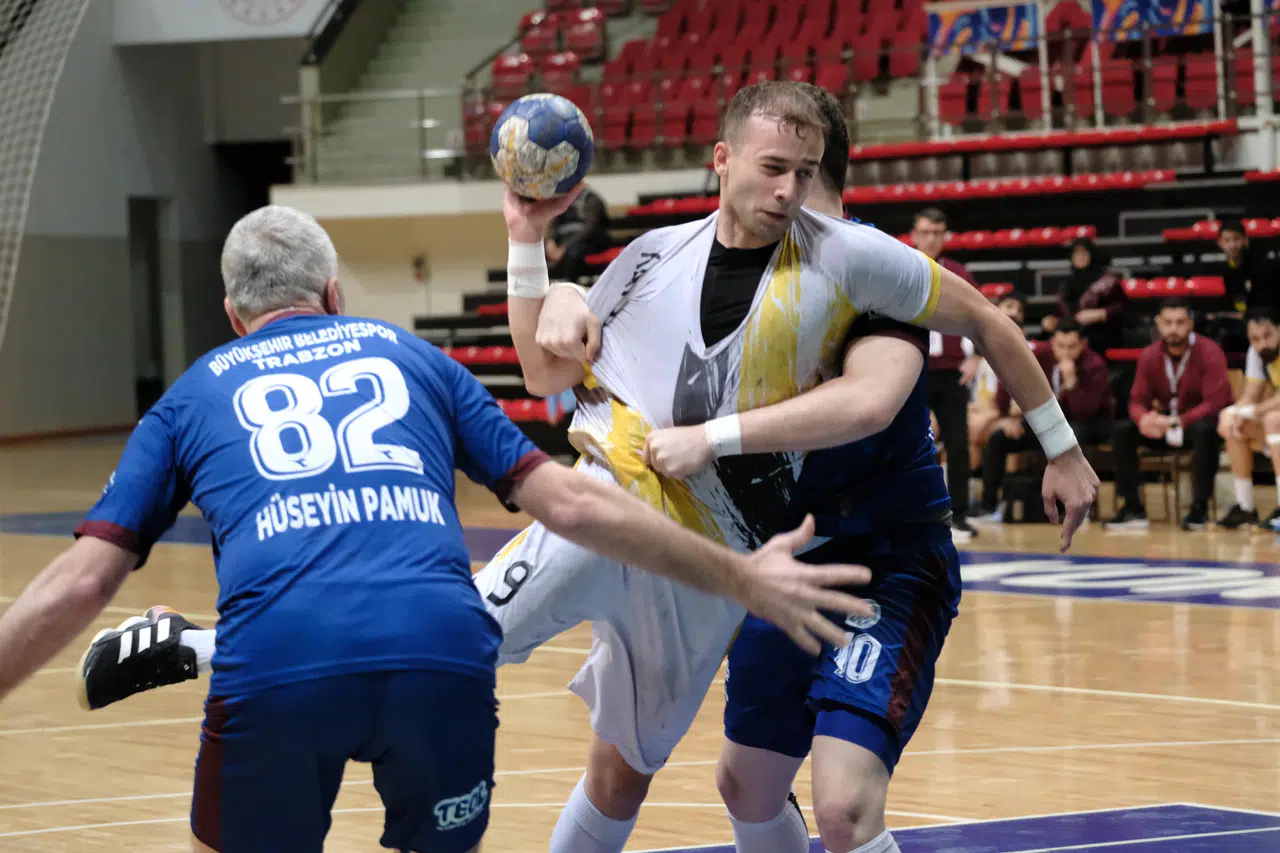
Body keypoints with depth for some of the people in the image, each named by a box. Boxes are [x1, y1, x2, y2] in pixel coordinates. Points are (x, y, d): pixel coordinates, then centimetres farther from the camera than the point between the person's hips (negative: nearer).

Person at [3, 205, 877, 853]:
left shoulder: (192, 395, 26)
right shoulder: (408, 354, 29)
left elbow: (81, 581, 16)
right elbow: (570, 504, 22)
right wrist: (742, 579, 29)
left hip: (272, 667, -1)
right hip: (439, 648, 1)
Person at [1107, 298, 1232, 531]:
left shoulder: (1209, 353, -19)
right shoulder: (1150, 356, -4)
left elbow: (1215, 403, -25)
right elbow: (1138, 400, -3)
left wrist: (1177, 423, -37)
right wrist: (1144, 419, -30)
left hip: (1199, 422, -5)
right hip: (1167, 425, 5)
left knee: (1205, 430, -40)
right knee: (1122, 429, -15)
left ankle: (1200, 506, -29)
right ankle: (1132, 507, -15)